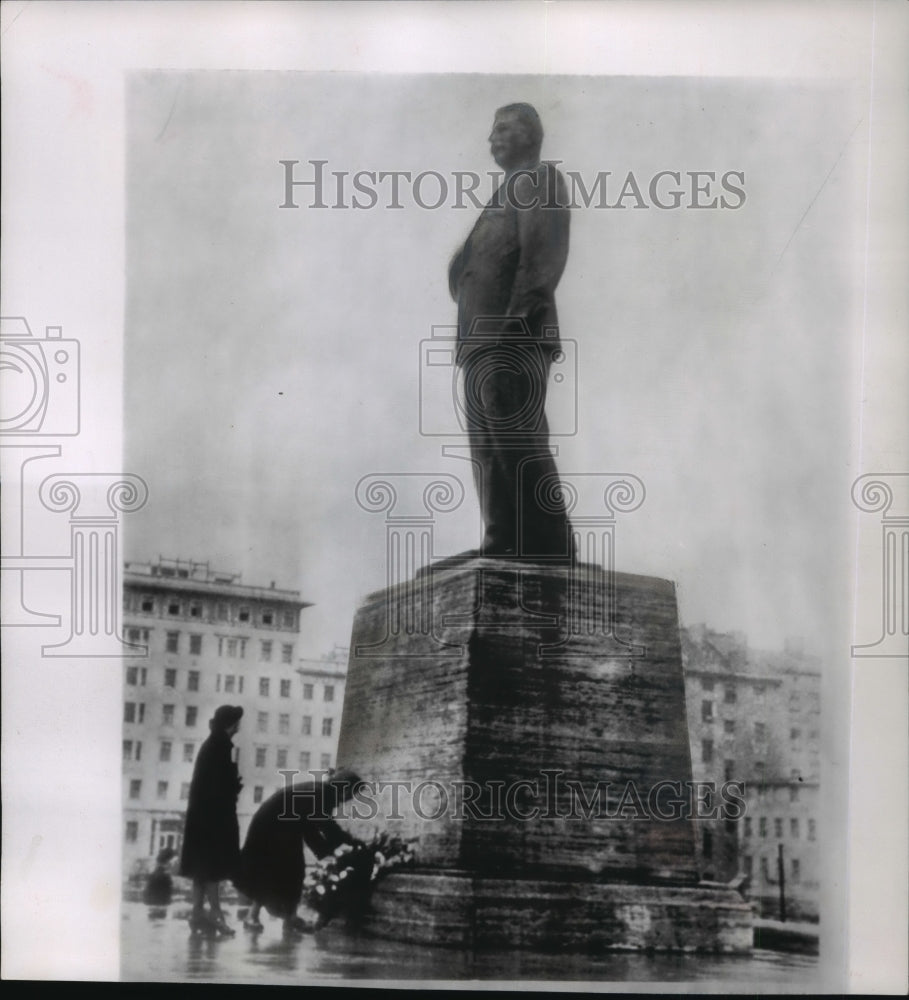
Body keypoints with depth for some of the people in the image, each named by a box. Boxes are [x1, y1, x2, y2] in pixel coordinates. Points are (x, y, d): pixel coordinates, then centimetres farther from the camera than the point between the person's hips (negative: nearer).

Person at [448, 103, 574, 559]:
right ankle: (504, 547, 6)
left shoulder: (539, 180, 1)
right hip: (483, 341, 9)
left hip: (514, 337, -9)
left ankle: (547, 549, -12)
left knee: (518, 441, -12)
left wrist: (515, 321, -20)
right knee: (489, 447, 5)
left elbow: (543, 253, -12)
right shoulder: (508, 192, 28)